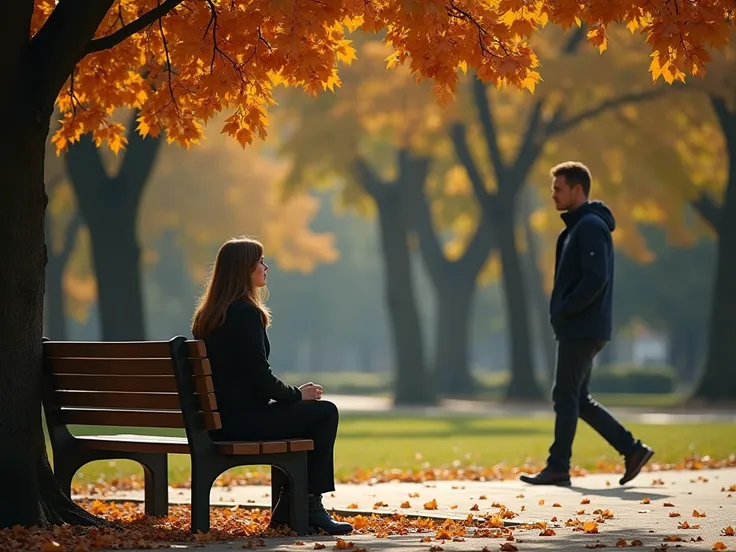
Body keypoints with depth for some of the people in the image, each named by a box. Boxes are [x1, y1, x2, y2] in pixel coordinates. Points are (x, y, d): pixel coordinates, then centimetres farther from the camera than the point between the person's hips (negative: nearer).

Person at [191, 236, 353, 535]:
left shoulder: (208, 314, 14)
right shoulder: (245, 312, -15)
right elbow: (261, 379, -18)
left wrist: (292, 394, 14)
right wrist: (298, 394, 0)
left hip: (219, 419, 10)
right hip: (241, 421, -10)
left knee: (308, 413, 21)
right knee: (325, 412, -1)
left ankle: (287, 509, 17)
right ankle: (308, 505, 5)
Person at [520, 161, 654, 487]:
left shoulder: (591, 226, -13)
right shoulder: (577, 226, 18)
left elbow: (596, 278, -22)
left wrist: (563, 311, -17)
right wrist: (561, 313, 11)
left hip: (583, 329, -10)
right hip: (577, 329, 10)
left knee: (566, 397, -4)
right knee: (578, 400, 11)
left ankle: (558, 467, 2)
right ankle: (632, 450, 13)